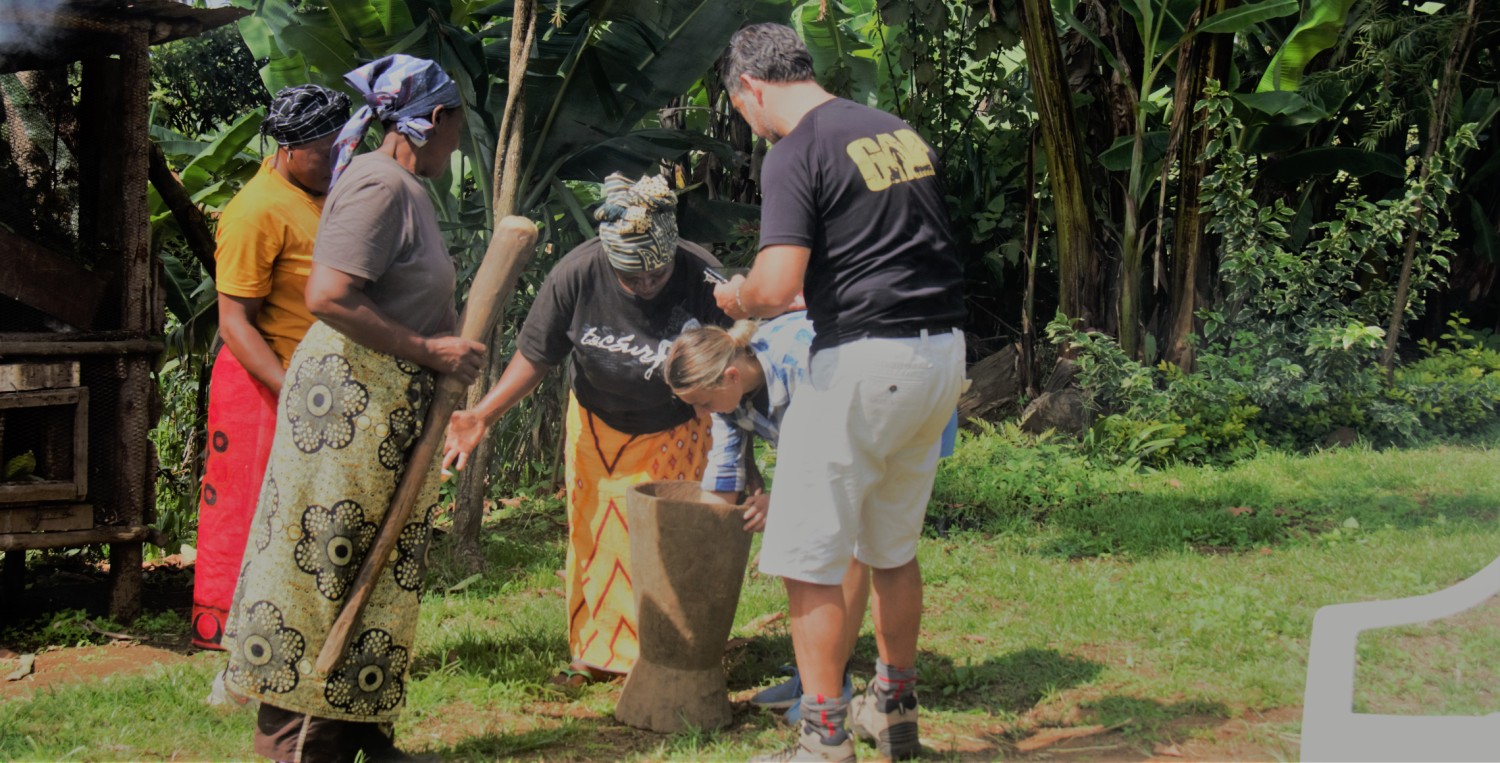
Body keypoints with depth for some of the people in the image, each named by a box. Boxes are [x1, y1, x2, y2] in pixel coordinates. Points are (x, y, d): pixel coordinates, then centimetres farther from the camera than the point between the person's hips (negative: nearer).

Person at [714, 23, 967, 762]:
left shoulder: (795, 154, -12)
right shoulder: (901, 133, 13)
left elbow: (777, 286, -22)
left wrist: (736, 298, 0)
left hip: (864, 364, -8)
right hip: (943, 353, 8)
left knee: (810, 558, 1)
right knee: (894, 547, 21)